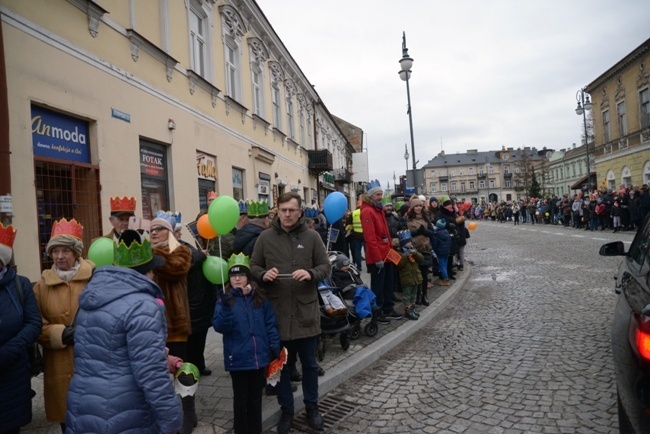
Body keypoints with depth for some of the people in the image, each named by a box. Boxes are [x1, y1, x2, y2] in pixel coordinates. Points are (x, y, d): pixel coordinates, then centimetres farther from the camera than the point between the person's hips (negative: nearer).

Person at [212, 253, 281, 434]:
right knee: (241, 398, 11)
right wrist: (226, 307, -30)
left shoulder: (259, 298, 2)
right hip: (238, 359, -2)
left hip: (259, 357, 3)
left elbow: (270, 323, 7)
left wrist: (275, 345, 0)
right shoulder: (225, 300, -5)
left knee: (256, 397, 17)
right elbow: (220, 327, -16)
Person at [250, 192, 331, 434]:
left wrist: (310, 274, -20)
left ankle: (312, 406, 37)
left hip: (305, 311, 0)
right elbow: (253, 267, 4)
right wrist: (263, 274, -18)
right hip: (276, 312, 1)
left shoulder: (312, 237, -1)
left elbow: (325, 266, 0)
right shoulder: (265, 237, 0)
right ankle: (286, 409, 34)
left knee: (309, 363, 16)